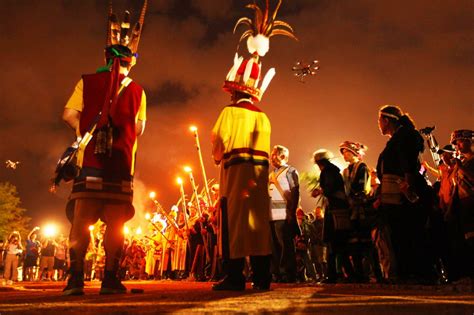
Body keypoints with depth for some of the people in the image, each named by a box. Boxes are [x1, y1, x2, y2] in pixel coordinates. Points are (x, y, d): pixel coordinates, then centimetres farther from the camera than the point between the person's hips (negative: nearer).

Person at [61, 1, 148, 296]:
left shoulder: (87, 82, 6)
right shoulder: (137, 90, 8)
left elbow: (70, 114, 1)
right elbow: (139, 127, 6)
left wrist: (89, 130, 14)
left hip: (90, 159, 0)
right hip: (122, 162, 0)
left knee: (81, 219, 2)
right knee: (116, 223, 3)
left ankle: (76, 277, -1)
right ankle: (111, 278, 3)